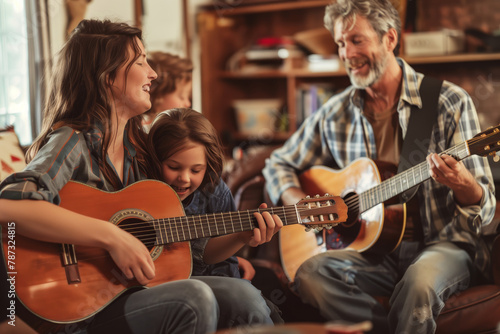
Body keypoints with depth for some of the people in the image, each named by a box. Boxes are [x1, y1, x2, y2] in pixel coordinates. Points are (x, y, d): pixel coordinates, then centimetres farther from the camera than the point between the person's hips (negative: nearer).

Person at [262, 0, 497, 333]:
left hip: (442, 243, -3)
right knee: (310, 274, -27)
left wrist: (462, 184, -31)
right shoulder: (336, 114, 6)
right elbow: (279, 164, 18)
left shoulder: (449, 102, -5)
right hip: (375, 248, 4)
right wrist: (298, 202, -4)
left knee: (419, 280, -38)